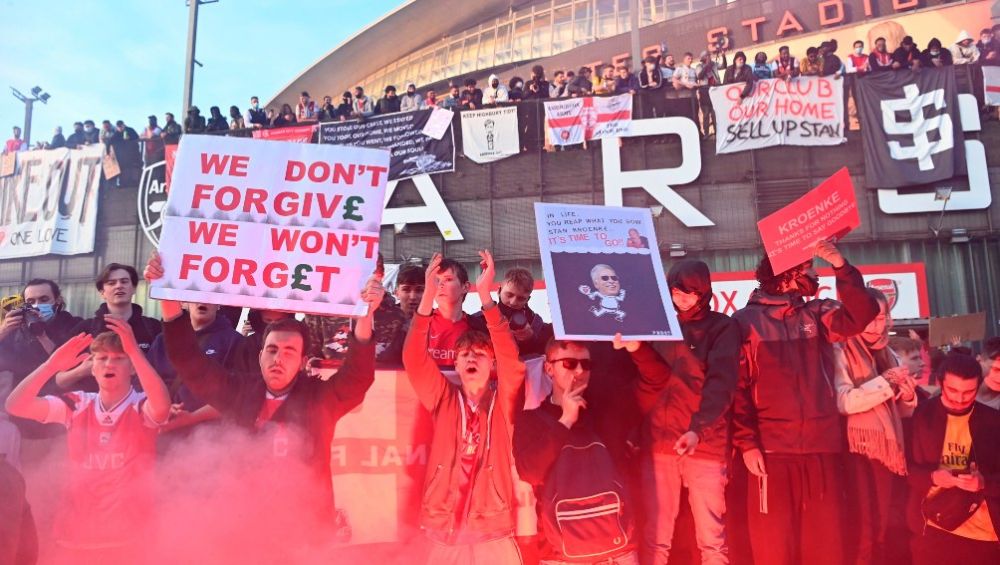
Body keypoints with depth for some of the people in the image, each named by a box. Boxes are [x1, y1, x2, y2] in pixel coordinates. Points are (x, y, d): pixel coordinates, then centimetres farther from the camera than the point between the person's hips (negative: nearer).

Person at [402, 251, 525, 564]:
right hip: (443, 538, 1)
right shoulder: (444, 398, 4)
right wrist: (428, 295, -20)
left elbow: (511, 358, -16)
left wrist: (485, 296, -25)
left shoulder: (503, 400, 1)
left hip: (493, 538, -1)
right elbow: (414, 357, -8)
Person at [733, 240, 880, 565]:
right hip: (771, 449, -3)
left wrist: (840, 265, -12)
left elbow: (861, 317, -6)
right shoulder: (746, 320, 1)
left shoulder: (817, 314, 12)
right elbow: (737, 386, -3)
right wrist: (747, 443, -10)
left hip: (823, 447, 4)